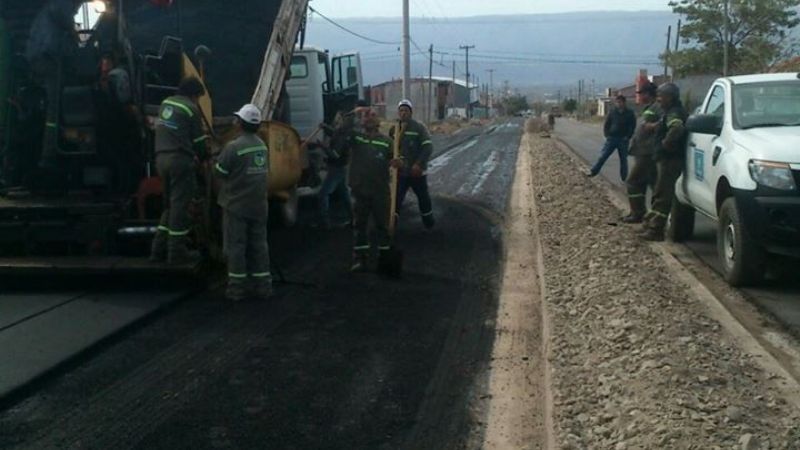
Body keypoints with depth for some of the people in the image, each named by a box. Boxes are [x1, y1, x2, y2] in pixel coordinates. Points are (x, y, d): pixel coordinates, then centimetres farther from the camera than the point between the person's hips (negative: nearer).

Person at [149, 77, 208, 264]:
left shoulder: (166, 103, 17)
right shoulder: (191, 109, -5)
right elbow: (198, 140, -3)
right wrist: (202, 156, 19)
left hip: (161, 158, 8)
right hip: (179, 159, -7)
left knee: (170, 204, 16)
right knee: (180, 204, -3)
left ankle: (159, 248, 15)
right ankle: (177, 252, 0)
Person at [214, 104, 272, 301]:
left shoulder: (233, 147, -17)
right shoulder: (263, 146, 5)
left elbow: (220, 172, -10)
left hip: (236, 205, -6)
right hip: (259, 205, 6)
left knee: (235, 246, 2)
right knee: (259, 244, 11)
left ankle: (237, 287, 5)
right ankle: (262, 285, 15)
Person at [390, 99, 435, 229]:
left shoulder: (419, 127, -8)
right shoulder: (394, 129, 6)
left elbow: (428, 147, -16)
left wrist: (419, 164, -25)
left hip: (417, 171, -2)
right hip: (400, 172, 3)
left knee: (423, 197, 13)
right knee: (396, 198, 0)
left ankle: (428, 221, 32)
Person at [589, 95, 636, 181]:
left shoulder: (630, 114, 0)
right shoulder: (612, 112, 5)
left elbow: (633, 127, -1)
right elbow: (606, 124, 11)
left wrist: (627, 137, -10)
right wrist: (606, 134, 0)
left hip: (623, 140, -1)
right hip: (611, 138, 1)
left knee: (623, 159, 6)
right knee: (603, 156, -3)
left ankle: (624, 178, 14)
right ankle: (594, 172, 0)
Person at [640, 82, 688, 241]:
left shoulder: (674, 113, -15)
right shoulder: (671, 112, 18)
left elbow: (677, 128, -36)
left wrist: (666, 142, -25)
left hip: (670, 160, -11)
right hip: (667, 159, 11)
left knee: (662, 195, -10)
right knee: (660, 194, 17)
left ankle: (655, 230, -10)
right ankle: (652, 224, 26)